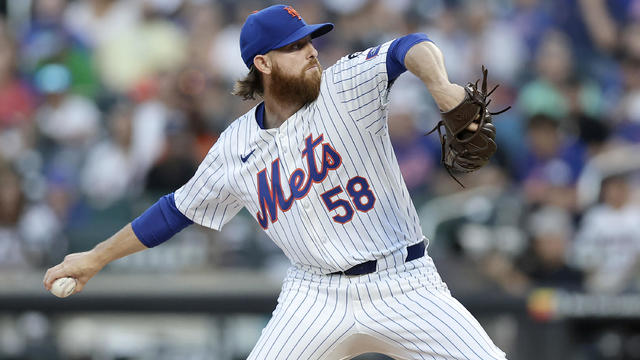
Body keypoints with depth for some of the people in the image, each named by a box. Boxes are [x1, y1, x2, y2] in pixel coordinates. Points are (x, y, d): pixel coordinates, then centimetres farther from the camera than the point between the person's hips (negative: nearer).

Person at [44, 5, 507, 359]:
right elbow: (177, 210, 17)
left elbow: (409, 49, -20)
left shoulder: (344, 88, -4)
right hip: (317, 296, 1)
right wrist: (95, 258, 20)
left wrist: (439, 85, -43)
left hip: (404, 286, -1)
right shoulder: (237, 147, 5)